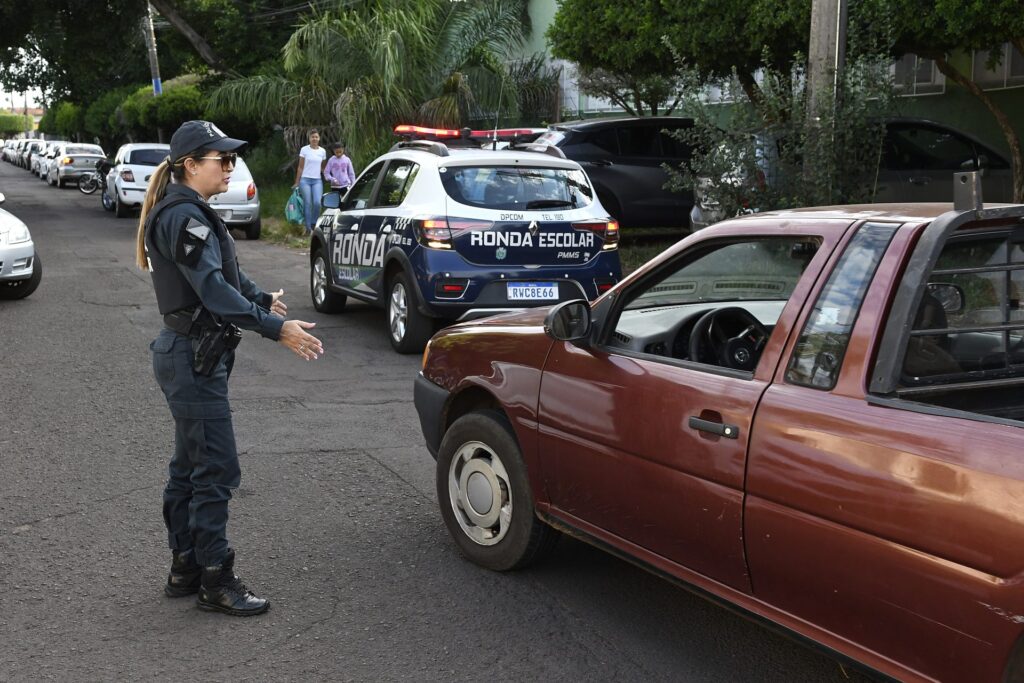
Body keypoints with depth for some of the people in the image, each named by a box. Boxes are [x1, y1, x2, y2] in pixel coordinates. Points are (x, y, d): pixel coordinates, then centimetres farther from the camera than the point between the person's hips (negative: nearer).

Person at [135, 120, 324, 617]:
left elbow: (227, 274, 24)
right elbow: (214, 289, -28)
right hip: (194, 359, -11)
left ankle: (185, 568, 27)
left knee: (189, 466, 16)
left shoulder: (189, 213, 14)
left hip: (187, 356, 11)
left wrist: (263, 300, 28)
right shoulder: (183, 216, -19)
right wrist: (276, 328, -34)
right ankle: (216, 582, 5)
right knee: (215, 470, -4)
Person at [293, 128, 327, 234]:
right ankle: (308, 228, 3)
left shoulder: (322, 151, 8)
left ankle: (314, 224, 6)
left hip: (317, 180, 2)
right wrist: (297, 182, 3)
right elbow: (300, 167, 4)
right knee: (307, 204, -4)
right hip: (305, 179, -2)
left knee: (317, 203, -14)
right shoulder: (304, 150, 1)